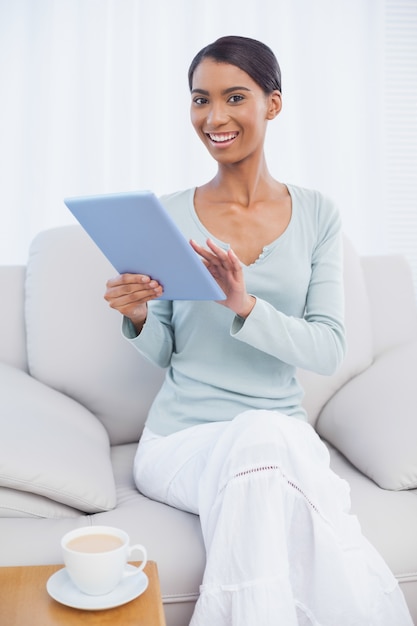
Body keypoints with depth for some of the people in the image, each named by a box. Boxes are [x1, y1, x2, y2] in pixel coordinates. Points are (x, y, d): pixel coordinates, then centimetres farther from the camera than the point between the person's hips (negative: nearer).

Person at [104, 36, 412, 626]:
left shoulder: (316, 214, 3)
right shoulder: (171, 215, 2)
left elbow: (329, 350, -5)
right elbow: (162, 350, 7)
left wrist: (246, 305, -22)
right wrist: (137, 316, -15)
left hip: (284, 431, 1)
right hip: (182, 438, 0)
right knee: (258, 438, -33)